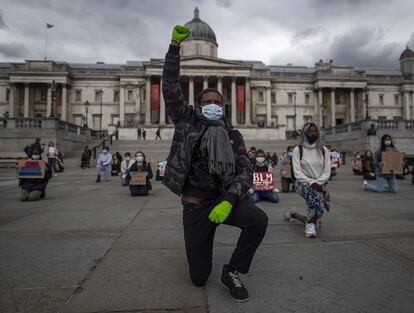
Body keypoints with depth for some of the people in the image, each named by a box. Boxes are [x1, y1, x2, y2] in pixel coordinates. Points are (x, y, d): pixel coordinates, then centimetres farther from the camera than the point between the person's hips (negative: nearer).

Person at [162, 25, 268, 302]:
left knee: (258, 220, -30)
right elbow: (171, 87, -5)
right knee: (199, 277, 1)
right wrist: (175, 46, -12)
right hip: (194, 204, -1)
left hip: (224, 197, 2)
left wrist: (229, 201, -21)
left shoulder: (233, 135, 5)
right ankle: (204, 241, 38)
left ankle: (232, 272, -2)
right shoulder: (187, 121, 4)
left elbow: (246, 172, -4)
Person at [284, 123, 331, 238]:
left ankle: (293, 214, 22)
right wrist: (311, 182, -23)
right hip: (303, 183, -4)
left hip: (319, 185, 4)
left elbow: (327, 172, 3)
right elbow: (297, 173, -9)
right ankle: (310, 224, -22)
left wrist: (318, 182, -14)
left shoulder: (323, 150, 8)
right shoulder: (298, 149, -2)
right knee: (313, 191, -38)